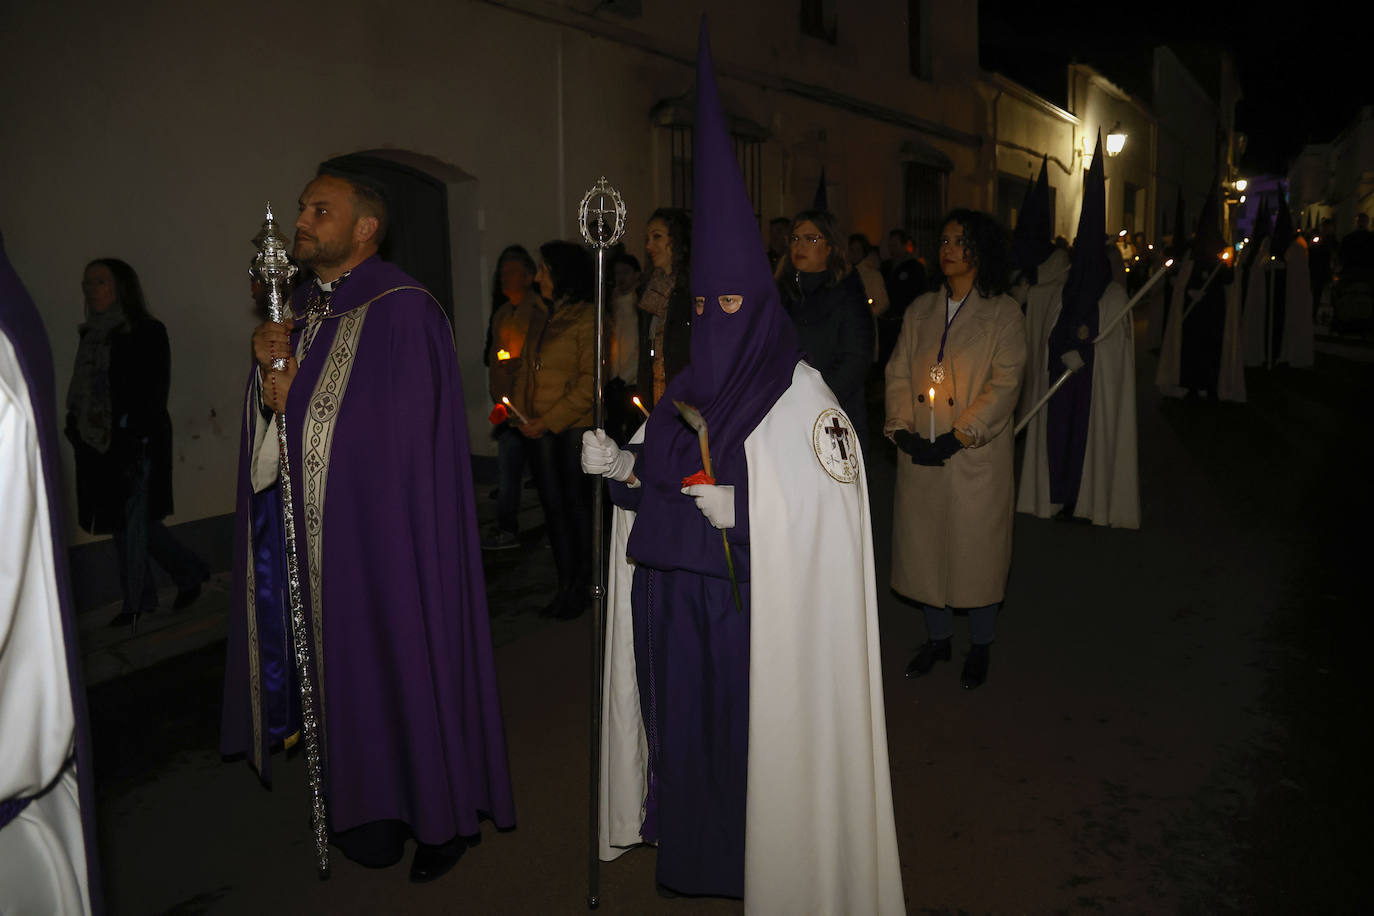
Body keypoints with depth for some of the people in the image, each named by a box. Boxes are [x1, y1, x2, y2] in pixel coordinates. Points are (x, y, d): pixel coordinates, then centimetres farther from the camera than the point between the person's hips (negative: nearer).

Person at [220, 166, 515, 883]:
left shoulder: (402, 310, -11)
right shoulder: (297, 311, 12)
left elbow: (401, 428, -19)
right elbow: (264, 442, 12)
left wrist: (292, 395, -10)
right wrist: (267, 373, -9)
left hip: (384, 531, -7)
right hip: (313, 530, 7)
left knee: (401, 662, 3)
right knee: (336, 660, 12)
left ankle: (439, 814, 21)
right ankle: (359, 805, 29)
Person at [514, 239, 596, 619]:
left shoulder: (585, 318, -9)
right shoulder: (545, 317, 15)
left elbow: (589, 382, -15)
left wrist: (550, 421, -16)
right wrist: (521, 413, 4)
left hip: (574, 427, -7)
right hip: (539, 430, 7)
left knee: (576, 503, 2)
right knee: (552, 504, 9)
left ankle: (583, 586, 16)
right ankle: (565, 585, 19)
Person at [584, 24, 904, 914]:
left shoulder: (801, 394, -10)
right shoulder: (691, 389, 10)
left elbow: (832, 501, -13)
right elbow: (656, 472, 16)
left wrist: (738, 507, -22)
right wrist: (616, 465, -3)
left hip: (753, 603, -6)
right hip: (674, 600, 6)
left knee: (751, 729, 4)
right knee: (683, 717, 15)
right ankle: (689, 845, 34)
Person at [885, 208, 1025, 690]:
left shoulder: (1003, 312, -2)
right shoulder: (921, 310, 11)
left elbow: (1004, 385, -9)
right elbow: (898, 371, 8)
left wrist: (957, 437, -16)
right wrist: (902, 429, -8)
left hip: (976, 456, -4)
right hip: (919, 456, 4)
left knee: (976, 546, 5)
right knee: (925, 543, 12)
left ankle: (980, 646, 25)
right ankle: (937, 637, 30)